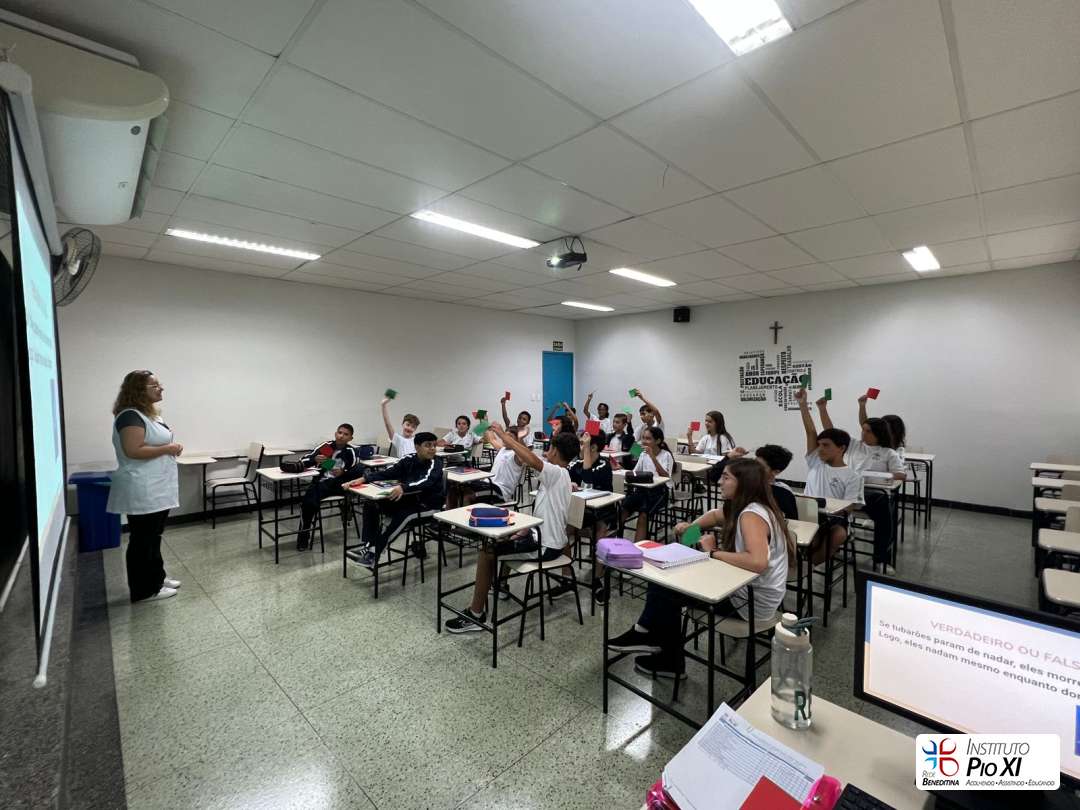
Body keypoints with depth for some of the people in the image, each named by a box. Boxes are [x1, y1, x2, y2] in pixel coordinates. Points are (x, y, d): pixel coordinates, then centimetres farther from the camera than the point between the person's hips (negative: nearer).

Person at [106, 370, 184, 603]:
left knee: (153, 537, 18)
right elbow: (133, 451, -26)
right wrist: (168, 448, -17)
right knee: (143, 540, 1)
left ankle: (157, 578, 30)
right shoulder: (131, 416, -18)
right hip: (142, 492, -10)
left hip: (155, 490, 10)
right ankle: (144, 590, 11)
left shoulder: (148, 413, 13)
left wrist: (171, 447, 8)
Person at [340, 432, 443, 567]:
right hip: (408, 499, 6)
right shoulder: (410, 459, 0)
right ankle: (368, 545, -13)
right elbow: (387, 472, -8)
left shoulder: (435, 463, -15)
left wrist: (403, 487, -51)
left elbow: (425, 481, -33)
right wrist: (363, 478, -22)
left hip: (429, 503, -6)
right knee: (371, 503, -7)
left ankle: (373, 553, -27)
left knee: (403, 515, -34)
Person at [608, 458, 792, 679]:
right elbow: (715, 515, 23)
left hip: (753, 601, -9)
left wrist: (713, 552, -27)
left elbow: (758, 562, -41)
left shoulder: (751, 515, -26)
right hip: (745, 587, 9)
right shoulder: (741, 508, 3)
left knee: (665, 589, 0)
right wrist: (691, 527, 4)